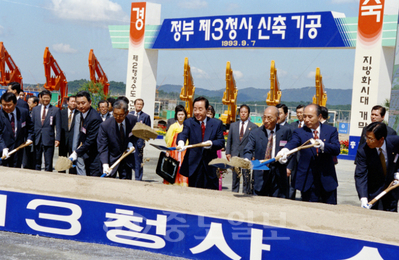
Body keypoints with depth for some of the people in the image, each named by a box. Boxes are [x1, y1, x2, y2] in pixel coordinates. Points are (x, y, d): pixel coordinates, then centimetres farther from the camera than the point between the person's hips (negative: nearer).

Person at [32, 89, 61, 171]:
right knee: (36, 162, 9)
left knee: (48, 164, -1)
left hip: (48, 140, -3)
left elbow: (58, 126, -1)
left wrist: (57, 139, -10)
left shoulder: (56, 110, 2)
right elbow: (32, 124, 14)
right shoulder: (35, 109, 12)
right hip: (36, 140, 3)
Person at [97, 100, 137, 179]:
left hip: (127, 160, 3)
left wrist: (131, 144, -10)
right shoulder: (105, 126, -19)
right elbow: (102, 148, -19)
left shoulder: (132, 121, -9)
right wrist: (105, 164, -32)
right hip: (111, 160, -3)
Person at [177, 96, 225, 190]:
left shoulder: (217, 123, 7)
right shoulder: (189, 122, 3)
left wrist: (211, 143, -22)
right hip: (193, 165, -1)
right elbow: (183, 134, -16)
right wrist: (181, 142, -40)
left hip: (210, 165, 1)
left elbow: (221, 142, 1)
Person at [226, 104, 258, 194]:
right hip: (235, 155, 3)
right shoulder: (233, 125, 13)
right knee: (235, 177, 8)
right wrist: (228, 153, 3)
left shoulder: (253, 127, 2)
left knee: (246, 178, -2)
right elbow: (229, 140, 13)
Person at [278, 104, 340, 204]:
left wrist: (323, 145, -30)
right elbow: (293, 143, -20)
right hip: (308, 181, -1)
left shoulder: (331, 131, 4)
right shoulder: (299, 132, 1)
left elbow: (336, 150, -9)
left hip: (327, 180, 1)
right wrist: (285, 150, -44)